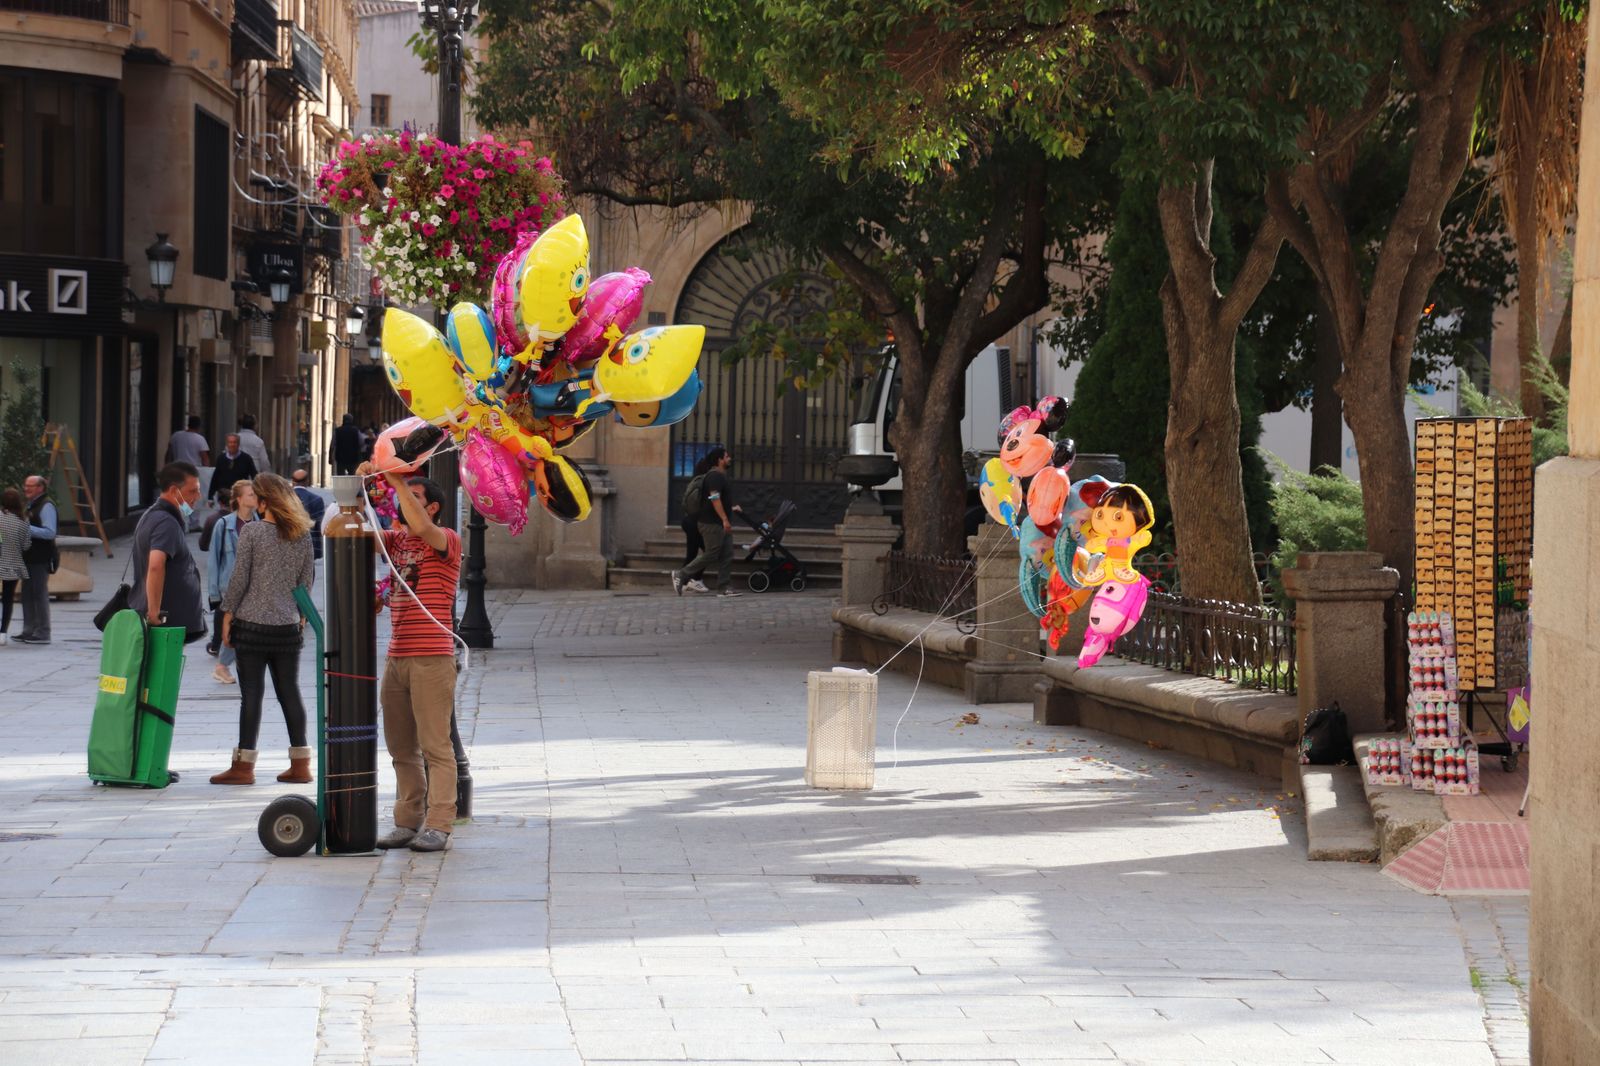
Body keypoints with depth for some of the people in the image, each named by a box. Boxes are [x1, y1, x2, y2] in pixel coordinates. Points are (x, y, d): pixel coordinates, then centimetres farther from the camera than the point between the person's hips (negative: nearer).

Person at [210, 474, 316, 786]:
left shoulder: (252, 531, -8)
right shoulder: (302, 534, 5)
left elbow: (240, 577, -7)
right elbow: (307, 579, 9)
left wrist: (228, 613, 1)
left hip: (253, 622, -4)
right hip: (288, 625, 4)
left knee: (251, 693, -3)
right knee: (289, 692, 9)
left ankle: (244, 764, -2)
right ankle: (300, 763, 10)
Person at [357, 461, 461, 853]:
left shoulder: (447, 541, -4)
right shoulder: (396, 539, 16)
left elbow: (420, 526, -23)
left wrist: (397, 480, -19)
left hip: (432, 659, -7)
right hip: (396, 656, 7)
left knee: (435, 747, -5)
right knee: (401, 748, 9)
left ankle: (437, 827, -5)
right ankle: (407, 824, 13)